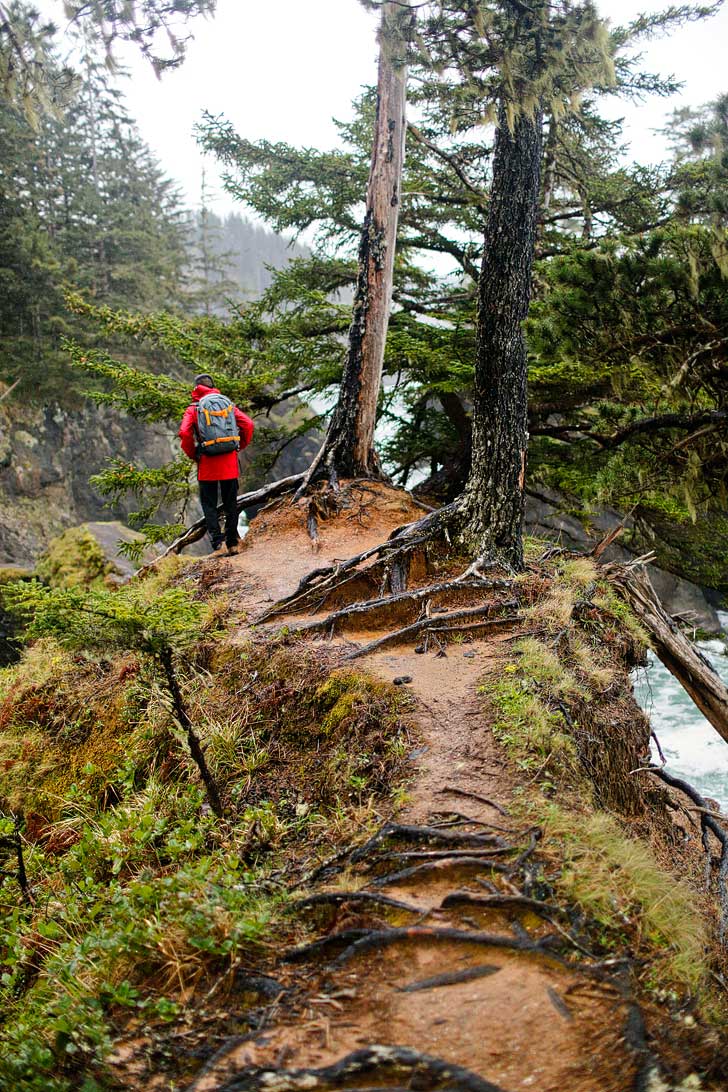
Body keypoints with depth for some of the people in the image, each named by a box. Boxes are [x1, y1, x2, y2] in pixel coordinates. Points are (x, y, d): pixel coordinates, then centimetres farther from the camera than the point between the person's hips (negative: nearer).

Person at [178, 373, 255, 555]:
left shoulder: (193, 409, 1)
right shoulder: (228, 404, 9)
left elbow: (184, 433, -13)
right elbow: (248, 424, -1)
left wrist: (193, 455, 1)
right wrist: (240, 447, 10)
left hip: (207, 463, -2)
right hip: (229, 462, 3)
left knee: (209, 505, 6)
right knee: (230, 503, 13)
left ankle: (218, 543, -5)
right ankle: (233, 542, 18)